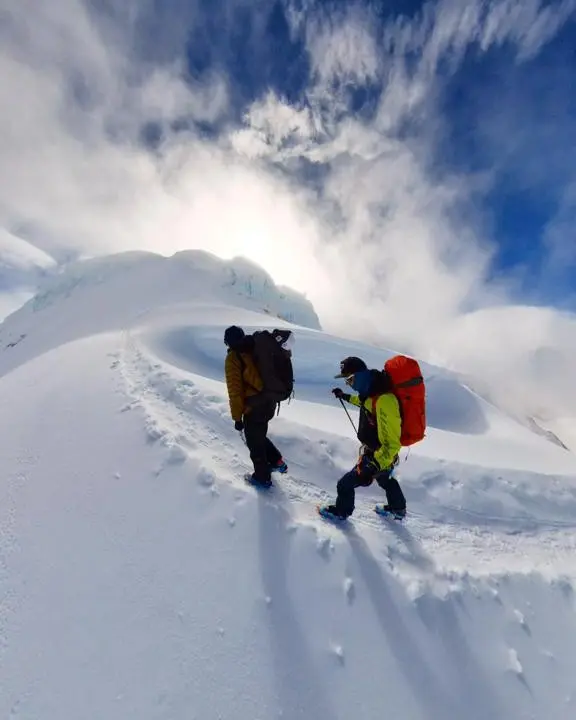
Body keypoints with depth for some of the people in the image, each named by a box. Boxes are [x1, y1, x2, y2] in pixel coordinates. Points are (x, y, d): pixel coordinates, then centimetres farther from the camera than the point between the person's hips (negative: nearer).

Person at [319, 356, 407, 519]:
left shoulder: (384, 401, -38)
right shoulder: (373, 390, -8)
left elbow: (392, 443, -33)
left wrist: (375, 464, -34)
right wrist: (346, 397, 24)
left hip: (379, 456, -9)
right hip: (376, 452, 9)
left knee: (345, 484, 6)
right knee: (385, 479, 33)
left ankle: (341, 511, 33)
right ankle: (398, 508, 57)